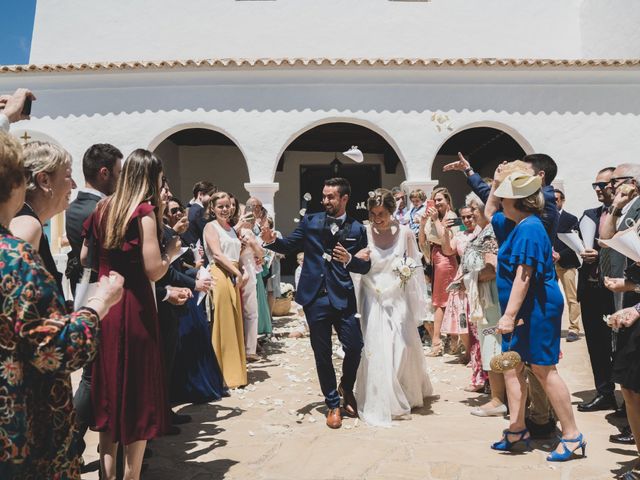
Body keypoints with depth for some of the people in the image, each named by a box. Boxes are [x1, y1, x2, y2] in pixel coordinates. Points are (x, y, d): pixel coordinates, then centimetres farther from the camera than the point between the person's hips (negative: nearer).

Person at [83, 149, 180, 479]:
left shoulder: (103, 208, 7)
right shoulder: (145, 210, -12)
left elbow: (84, 259, 12)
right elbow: (154, 270, -18)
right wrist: (172, 250, -1)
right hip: (133, 307, -7)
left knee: (109, 387, 17)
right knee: (138, 391, 6)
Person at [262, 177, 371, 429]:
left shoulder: (357, 229, 3)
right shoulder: (310, 221, 6)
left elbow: (365, 266, 2)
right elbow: (290, 245, 5)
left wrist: (349, 259, -18)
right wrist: (271, 241, -14)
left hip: (343, 297, -1)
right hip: (315, 297, 1)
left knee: (354, 347, -2)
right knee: (322, 354, 8)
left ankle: (346, 389, 30)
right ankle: (333, 405, 25)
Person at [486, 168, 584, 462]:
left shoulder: (529, 228, -19)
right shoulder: (513, 224, 10)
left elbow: (523, 275, -25)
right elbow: (489, 213, 31)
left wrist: (509, 315, -27)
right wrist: (496, 183, 19)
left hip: (537, 309, -10)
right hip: (521, 311, 10)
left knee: (543, 369, -3)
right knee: (511, 365, 11)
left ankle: (572, 435, 10)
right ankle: (517, 429, 22)